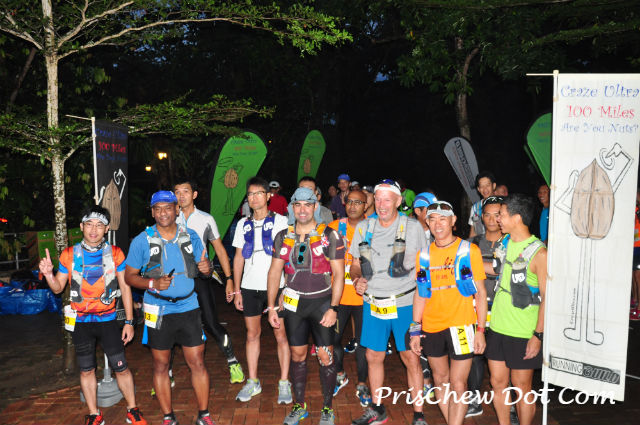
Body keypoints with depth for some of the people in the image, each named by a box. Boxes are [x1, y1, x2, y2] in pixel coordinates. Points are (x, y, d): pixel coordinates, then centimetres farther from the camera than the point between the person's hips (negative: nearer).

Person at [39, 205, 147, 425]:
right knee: (86, 370, 11)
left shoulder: (115, 254, -5)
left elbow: (125, 287, -2)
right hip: (80, 322, 1)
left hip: (107, 319, -1)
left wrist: (129, 322, -4)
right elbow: (58, 287, 5)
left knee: (121, 367, 2)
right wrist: (48, 274, -18)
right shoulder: (69, 255, -2)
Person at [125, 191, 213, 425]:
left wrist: (206, 268, -16)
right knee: (161, 366, 10)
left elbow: (203, 267, 9)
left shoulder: (191, 236, 2)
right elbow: (129, 276, -1)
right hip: (159, 311, -1)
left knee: (197, 363, 4)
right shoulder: (142, 240, -4)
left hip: (188, 307, 1)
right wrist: (153, 284, -19)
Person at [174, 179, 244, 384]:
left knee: (212, 324, -6)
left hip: (200, 277, -2)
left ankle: (233, 363, 12)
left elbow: (220, 250, 8)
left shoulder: (206, 219, 4)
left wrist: (229, 279, 2)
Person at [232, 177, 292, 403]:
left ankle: (284, 383, 13)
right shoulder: (243, 224, 9)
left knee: (280, 334, 1)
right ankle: (253, 382, 23)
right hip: (250, 287, 4)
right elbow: (238, 257, 12)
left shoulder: (280, 221, -2)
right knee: (252, 333, 11)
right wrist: (237, 290, 8)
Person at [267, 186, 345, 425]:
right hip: (293, 303, 3)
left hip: (322, 302, -3)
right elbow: (274, 272, 7)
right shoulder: (283, 237, 4)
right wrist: (271, 307, 2)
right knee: (297, 355, 12)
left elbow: (338, 274, -7)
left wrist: (333, 308, -13)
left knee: (325, 356, 1)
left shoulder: (330, 236, -6)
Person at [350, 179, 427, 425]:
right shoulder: (363, 228, 4)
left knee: (411, 358, 2)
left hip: (404, 303, -3)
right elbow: (355, 264, 15)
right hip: (373, 303, 3)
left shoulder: (412, 227, -4)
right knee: (374, 357, 13)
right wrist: (357, 280, -6)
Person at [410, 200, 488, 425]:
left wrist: (480, 330, -5)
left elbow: (481, 293, 0)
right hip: (431, 328, 4)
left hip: (461, 326, -4)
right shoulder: (423, 255, 7)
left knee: (458, 385, -3)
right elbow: (420, 295, 11)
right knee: (440, 380, 14)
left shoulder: (469, 250, -3)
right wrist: (415, 330, 7)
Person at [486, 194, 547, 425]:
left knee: (522, 387, 8)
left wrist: (539, 334, -16)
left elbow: (546, 296, -14)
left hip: (523, 334, -6)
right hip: (497, 327, 6)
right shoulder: (504, 242, 5)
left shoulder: (539, 253, -15)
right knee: (498, 383, 15)